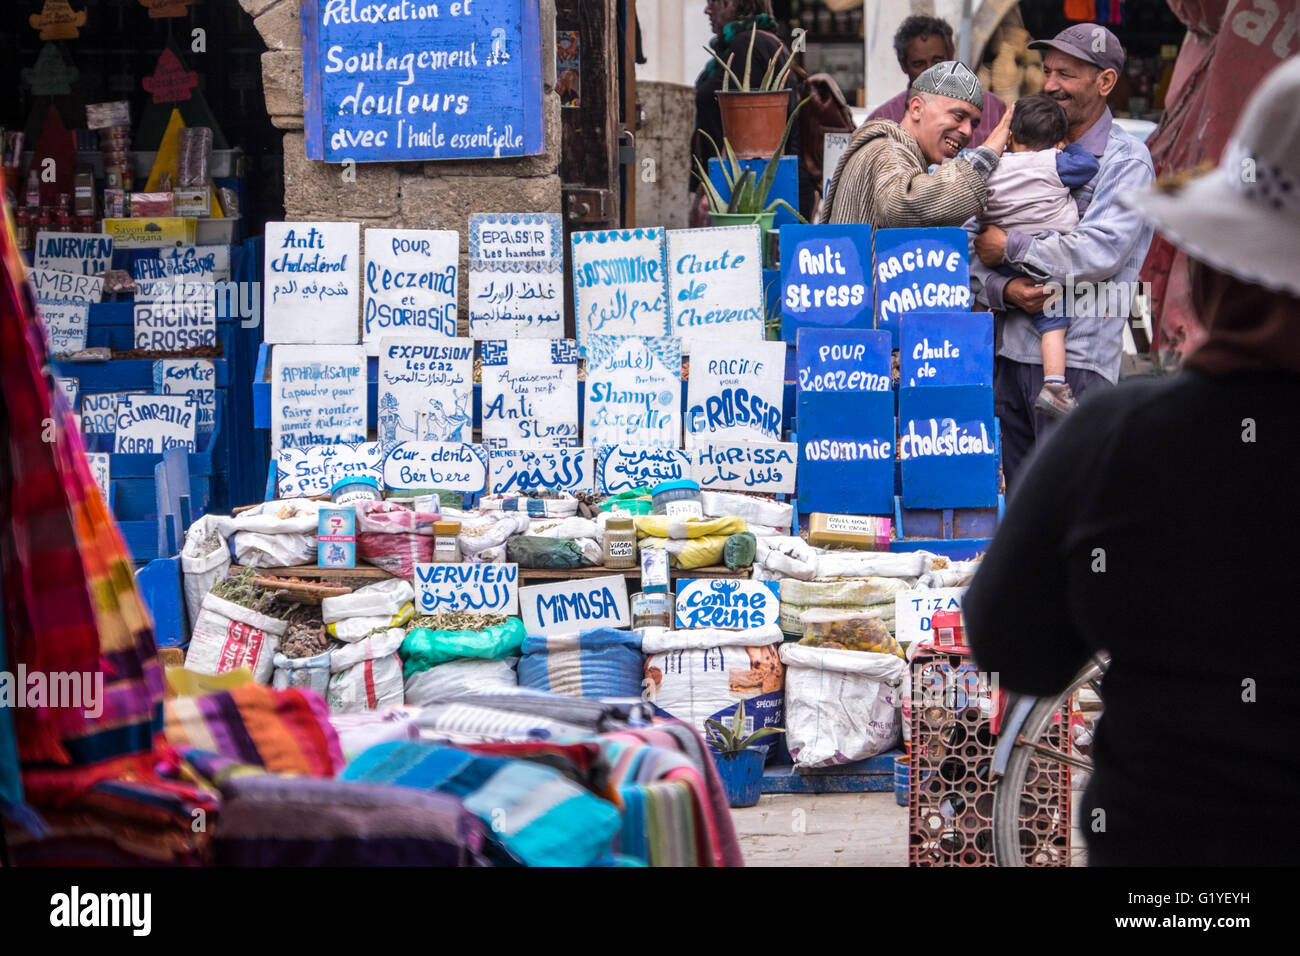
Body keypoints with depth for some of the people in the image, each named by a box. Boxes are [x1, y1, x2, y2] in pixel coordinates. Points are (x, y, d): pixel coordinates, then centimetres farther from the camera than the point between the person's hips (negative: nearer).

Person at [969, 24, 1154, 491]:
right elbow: (971, 242, 10)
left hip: (1076, 357, -6)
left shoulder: (1126, 160, -1)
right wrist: (1003, 288, -10)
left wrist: (1011, 247, -9)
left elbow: (1101, 251, -16)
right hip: (1008, 351, 6)